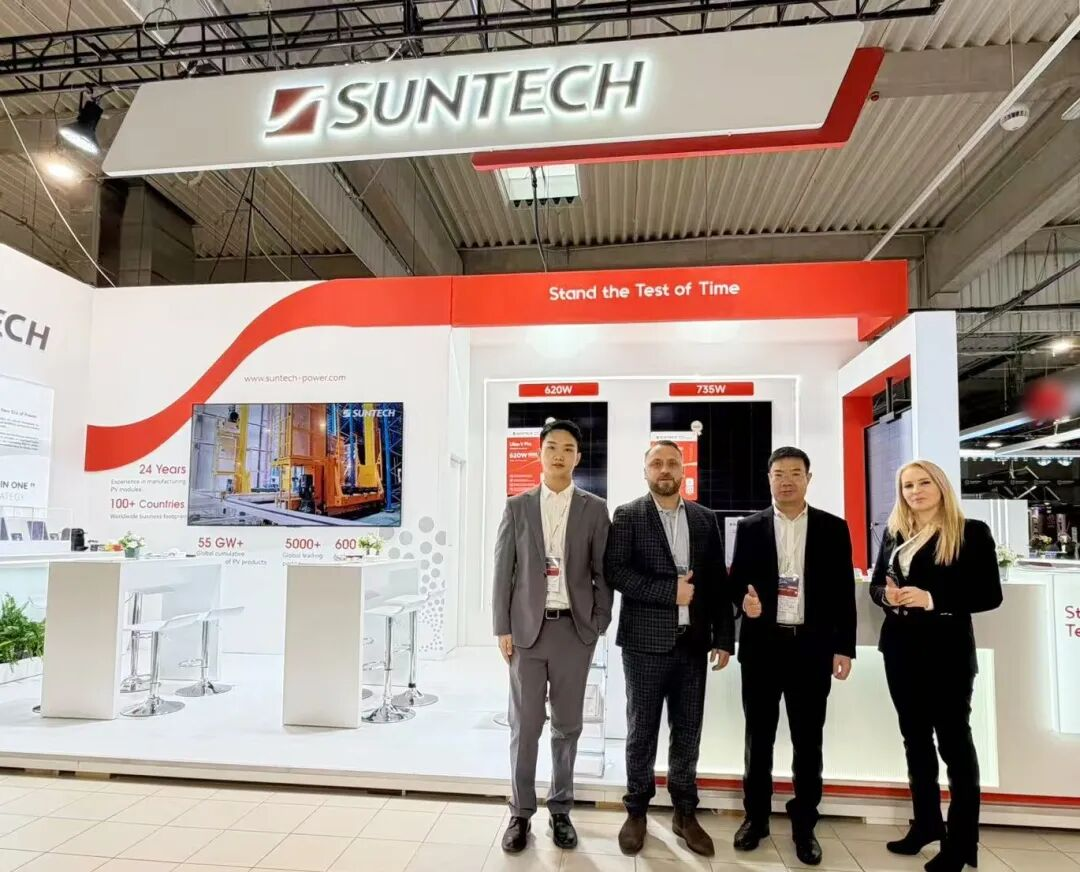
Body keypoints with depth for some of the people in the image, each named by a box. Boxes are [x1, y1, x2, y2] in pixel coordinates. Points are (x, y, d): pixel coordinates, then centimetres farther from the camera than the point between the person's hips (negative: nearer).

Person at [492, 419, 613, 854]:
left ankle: (560, 811, 26)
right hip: (527, 627, 0)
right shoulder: (517, 507, 2)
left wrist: (599, 625, -2)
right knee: (525, 724, 6)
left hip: (574, 629, 0)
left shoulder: (594, 509, 2)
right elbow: (503, 571, 2)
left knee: (567, 724, 11)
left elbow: (602, 572, 4)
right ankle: (521, 813, 21)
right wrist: (502, 629, -2)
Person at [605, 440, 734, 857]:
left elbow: (718, 582, 7)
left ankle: (685, 812, 29)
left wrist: (724, 638, 3)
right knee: (642, 731, 9)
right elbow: (615, 572, -13)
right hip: (645, 641, -3)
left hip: (693, 642, 3)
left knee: (688, 732, 12)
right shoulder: (627, 516, -2)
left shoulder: (705, 519, 8)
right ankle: (637, 811, 26)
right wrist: (669, 592, -17)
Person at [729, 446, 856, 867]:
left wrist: (844, 647, -1)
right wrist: (744, 600, -17)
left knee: (808, 741, 9)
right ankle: (756, 817, 27)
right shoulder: (750, 528, 4)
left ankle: (804, 825, 25)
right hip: (762, 645, 1)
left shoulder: (833, 528, 3)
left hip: (812, 647, 0)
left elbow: (844, 591, 3)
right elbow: (736, 581, 6)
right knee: (759, 738, 11)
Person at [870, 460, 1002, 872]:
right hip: (900, 648, 5)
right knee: (915, 736, 16)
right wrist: (887, 595, -11)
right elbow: (876, 583, 12)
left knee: (954, 740, 5)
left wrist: (931, 599, -22)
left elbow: (990, 595, -11)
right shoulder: (894, 534, 6)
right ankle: (926, 823, 31)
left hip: (947, 649, -5)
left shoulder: (971, 532, -8)